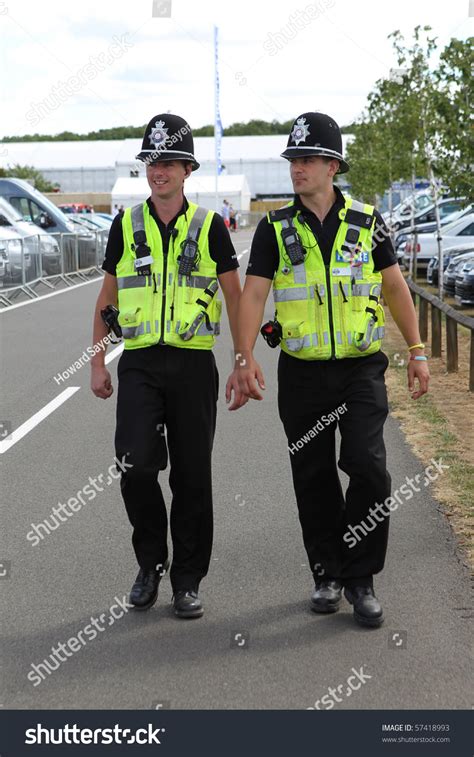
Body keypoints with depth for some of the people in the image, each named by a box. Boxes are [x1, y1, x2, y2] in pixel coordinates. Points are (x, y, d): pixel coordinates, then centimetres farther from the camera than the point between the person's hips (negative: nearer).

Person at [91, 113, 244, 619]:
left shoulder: (209, 226, 3)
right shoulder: (126, 225, 8)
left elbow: (235, 296, 6)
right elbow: (108, 296, 13)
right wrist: (97, 362, 8)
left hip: (194, 364, -1)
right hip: (139, 364, 1)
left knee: (192, 476, 3)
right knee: (136, 466, -11)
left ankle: (188, 581, 15)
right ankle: (150, 563, 12)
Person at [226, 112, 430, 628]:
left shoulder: (367, 223, 3)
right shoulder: (275, 229, 2)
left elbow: (395, 288, 8)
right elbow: (253, 295, -4)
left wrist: (416, 350, 4)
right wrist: (244, 357, -17)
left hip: (362, 368, -1)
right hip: (302, 373, 1)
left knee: (368, 467, -12)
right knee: (314, 479, 6)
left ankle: (360, 579, 2)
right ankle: (327, 575, 21)